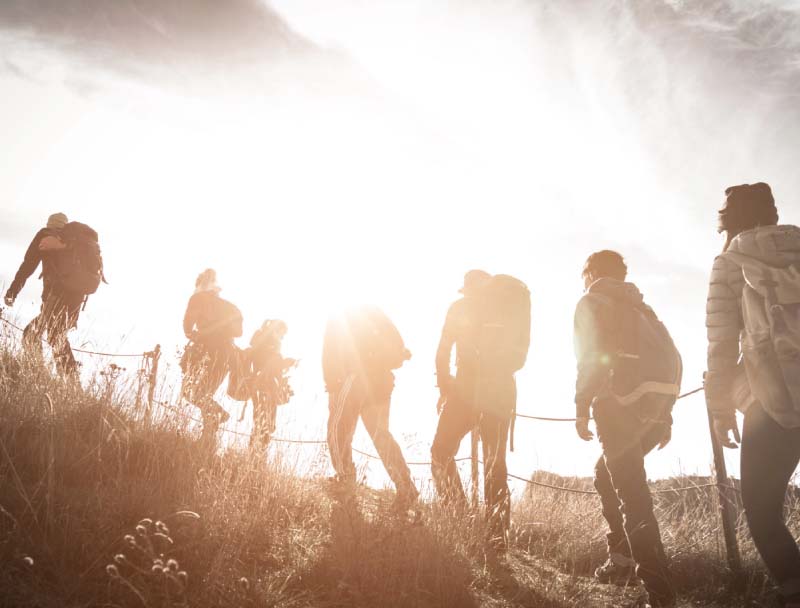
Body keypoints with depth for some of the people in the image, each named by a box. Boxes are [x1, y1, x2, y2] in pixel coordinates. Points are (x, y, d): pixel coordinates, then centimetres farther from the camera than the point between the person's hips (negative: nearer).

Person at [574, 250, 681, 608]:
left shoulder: (592, 303, 8)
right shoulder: (639, 307, 28)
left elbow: (590, 357, -9)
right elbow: (672, 357, 21)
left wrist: (582, 409, -7)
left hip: (625, 403, -8)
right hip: (659, 403, 8)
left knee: (631, 497, -10)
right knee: (607, 476, 25)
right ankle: (622, 558, 26)